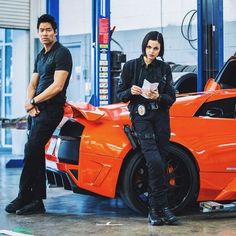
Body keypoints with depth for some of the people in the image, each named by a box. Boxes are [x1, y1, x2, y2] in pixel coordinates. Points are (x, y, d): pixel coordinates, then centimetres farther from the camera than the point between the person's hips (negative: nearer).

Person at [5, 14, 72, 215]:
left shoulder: (61, 53, -7)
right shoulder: (41, 56, 20)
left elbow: (57, 86, -16)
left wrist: (33, 102, -11)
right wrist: (30, 103, -2)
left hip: (51, 109, -9)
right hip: (39, 110, 9)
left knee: (31, 151, -14)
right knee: (36, 153, 6)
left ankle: (24, 197, -8)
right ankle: (37, 200, 9)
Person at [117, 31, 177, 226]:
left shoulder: (164, 68, 7)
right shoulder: (131, 66, 3)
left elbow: (172, 98, 5)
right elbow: (120, 94, 5)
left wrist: (158, 97, -15)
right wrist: (131, 91, -16)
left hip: (161, 116, 3)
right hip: (140, 116, -3)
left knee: (161, 163, -1)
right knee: (154, 160, -19)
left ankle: (154, 208, 9)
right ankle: (162, 206, -11)